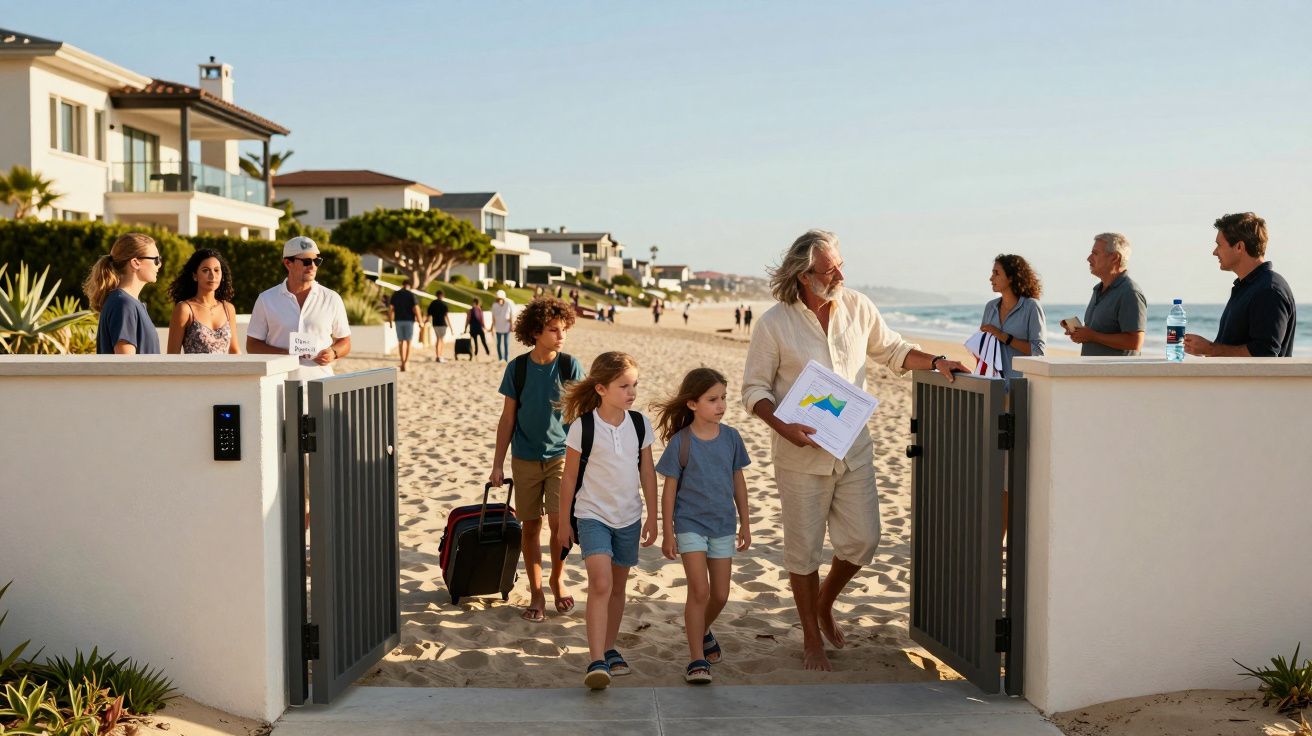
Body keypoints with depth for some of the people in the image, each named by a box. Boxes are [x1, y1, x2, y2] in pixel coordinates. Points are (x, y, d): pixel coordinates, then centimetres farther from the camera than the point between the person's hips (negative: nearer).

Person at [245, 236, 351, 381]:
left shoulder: (331, 299, 10)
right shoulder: (266, 300, 8)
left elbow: (345, 342, 16)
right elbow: (252, 345, 9)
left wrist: (333, 353, -6)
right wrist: (283, 353, -9)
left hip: (320, 383, 1)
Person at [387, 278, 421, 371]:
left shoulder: (395, 294, 3)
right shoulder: (411, 295, -7)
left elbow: (390, 308, -1)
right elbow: (416, 308, -13)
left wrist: (390, 321, 7)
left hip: (398, 320, 3)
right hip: (409, 320, -3)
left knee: (401, 341, 13)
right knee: (408, 342, 3)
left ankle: (402, 362, 8)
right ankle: (406, 363, -5)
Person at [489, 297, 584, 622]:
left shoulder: (570, 366, -5)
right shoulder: (517, 368, -2)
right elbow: (507, 418, 4)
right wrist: (498, 464, 3)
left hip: (562, 456, -1)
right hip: (525, 459, 1)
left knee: (559, 522, -11)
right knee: (530, 526, 6)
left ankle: (557, 580, 15)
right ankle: (536, 594, 19)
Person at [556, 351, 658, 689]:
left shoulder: (640, 424, -1)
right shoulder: (583, 427, -12)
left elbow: (647, 472, 8)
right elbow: (569, 477, -4)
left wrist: (652, 516, 9)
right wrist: (564, 522, 0)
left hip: (628, 517, 4)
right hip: (592, 515, -4)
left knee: (618, 587, 15)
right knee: (600, 584, -18)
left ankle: (609, 649, 31)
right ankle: (597, 661, -19)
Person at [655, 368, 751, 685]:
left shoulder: (731, 437, 0)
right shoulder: (680, 442, -10)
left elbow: (738, 482, 10)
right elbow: (669, 489, -5)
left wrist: (745, 524, 12)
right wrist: (667, 533, -5)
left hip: (723, 525, 4)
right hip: (690, 524, -4)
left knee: (720, 595, 10)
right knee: (699, 590, -10)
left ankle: (702, 631, 40)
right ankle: (697, 659, 0)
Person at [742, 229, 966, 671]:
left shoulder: (857, 307, 1)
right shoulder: (774, 324, -10)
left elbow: (893, 351, 16)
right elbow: (754, 389, -6)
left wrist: (936, 362, 1)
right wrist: (782, 427, -21)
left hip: (854, 449, 4)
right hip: (801, 454, -4)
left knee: (863, 540, 5)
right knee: (805, 549, 5)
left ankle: (825, 603, 35)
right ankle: (812, 639, 22)